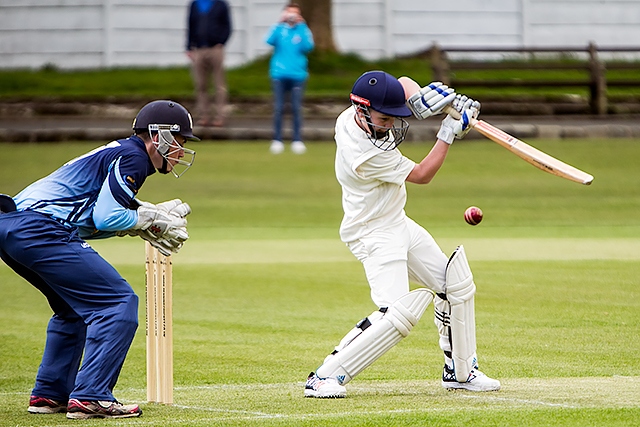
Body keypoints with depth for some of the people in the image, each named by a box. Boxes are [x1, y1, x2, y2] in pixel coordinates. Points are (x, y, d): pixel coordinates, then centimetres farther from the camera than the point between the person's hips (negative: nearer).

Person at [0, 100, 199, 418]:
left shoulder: (117, 152, 26)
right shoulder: (133, 157, -4)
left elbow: (92, 219, 21)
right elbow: (106, 218, -14)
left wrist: (146, 223, 14)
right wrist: (149, 218, 1)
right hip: (38, 229, -11)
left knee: (75, 306, 28)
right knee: (119, 301, -9)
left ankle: (49, 395, 25)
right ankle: (90, 398, -15)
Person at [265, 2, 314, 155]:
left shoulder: (303, 30, 7)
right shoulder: (280, 29, 7)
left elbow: (308, 46, -8)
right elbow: (270, 40, -10)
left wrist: (301, 25, -9)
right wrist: (280, 22, -12)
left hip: (298, 75, 0)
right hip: (279, 75, 0)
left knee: (297, 109, -2)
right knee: (278, 108, -2)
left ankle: (298, 141, 2)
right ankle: (277, 141, 2)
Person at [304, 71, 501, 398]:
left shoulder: (349, 119, -7)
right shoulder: (369, 156, -32)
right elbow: (421, 175, -17)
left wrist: (420, 102, -7)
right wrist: (449, 132, -13)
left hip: (399, 224, 10)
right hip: (375, 235, -10)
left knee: (457, 285, 14)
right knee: (398, 314, -23)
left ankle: (460, 371, 27)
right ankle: (324, 377, -17)